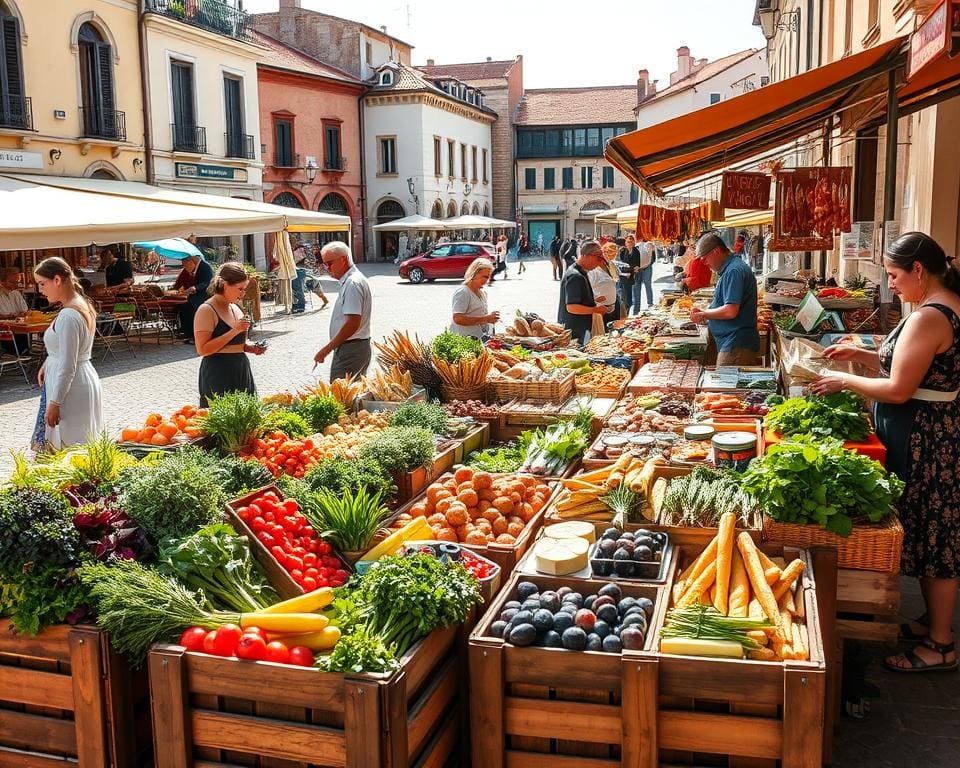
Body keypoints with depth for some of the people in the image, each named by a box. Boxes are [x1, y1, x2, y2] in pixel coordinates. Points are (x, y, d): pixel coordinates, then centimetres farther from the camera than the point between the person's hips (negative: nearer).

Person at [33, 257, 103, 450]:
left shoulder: (68, 316, -22)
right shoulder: (82, 305, 7)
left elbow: (67, 367, -22)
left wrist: (54, 403, -17)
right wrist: (46, 365, 6)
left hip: (70, 388, -10)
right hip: (84, 380, 10)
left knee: (68, 444, -2)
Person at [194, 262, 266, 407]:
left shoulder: (235, 308, 13)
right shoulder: (207, 310, -11)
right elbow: (202, 349, -19)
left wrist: (250, 348, 6)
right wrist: (234, 331, -22)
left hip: (241, 372, 8)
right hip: (218, 376, -7)